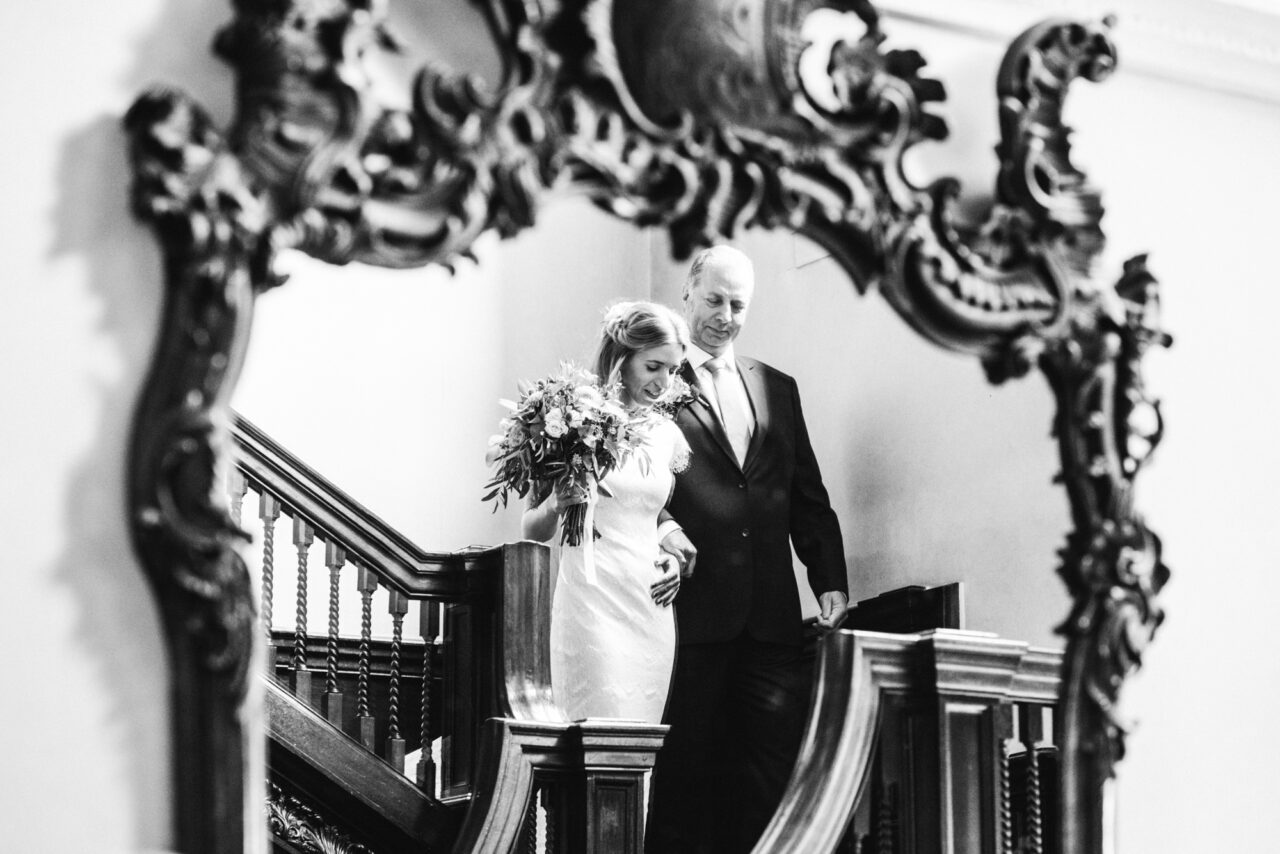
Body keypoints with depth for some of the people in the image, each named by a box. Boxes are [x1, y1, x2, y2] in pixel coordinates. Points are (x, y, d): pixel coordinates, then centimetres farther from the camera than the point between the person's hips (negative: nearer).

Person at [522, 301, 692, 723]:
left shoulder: (668, 435, 12)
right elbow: (532, 530, 2)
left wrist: (673, 558, 7)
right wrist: (556, 505, -19)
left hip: (652, 606, 6)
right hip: (593, 604, -5)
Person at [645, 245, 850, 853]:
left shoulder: (777, 388, 18)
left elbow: (808, 497, 16)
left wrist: (830, 580, 5)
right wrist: (660, 525, -25)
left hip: (771, 617, 5)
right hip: (691, 608, -4)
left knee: (773, 770, 1)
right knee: (684, 774, 0)